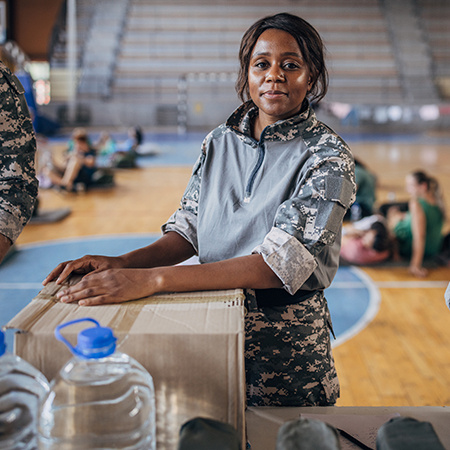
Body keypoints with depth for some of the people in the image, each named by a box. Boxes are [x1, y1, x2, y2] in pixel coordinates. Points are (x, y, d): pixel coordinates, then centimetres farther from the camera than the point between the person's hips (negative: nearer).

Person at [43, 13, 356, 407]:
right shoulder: (220, 142, 2)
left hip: (286, 348, -4)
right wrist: (123, 263, -18)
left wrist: (152, 279, -34)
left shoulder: (327, 155, -15)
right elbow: (188, 229, 2)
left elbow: (282, 260, -27)